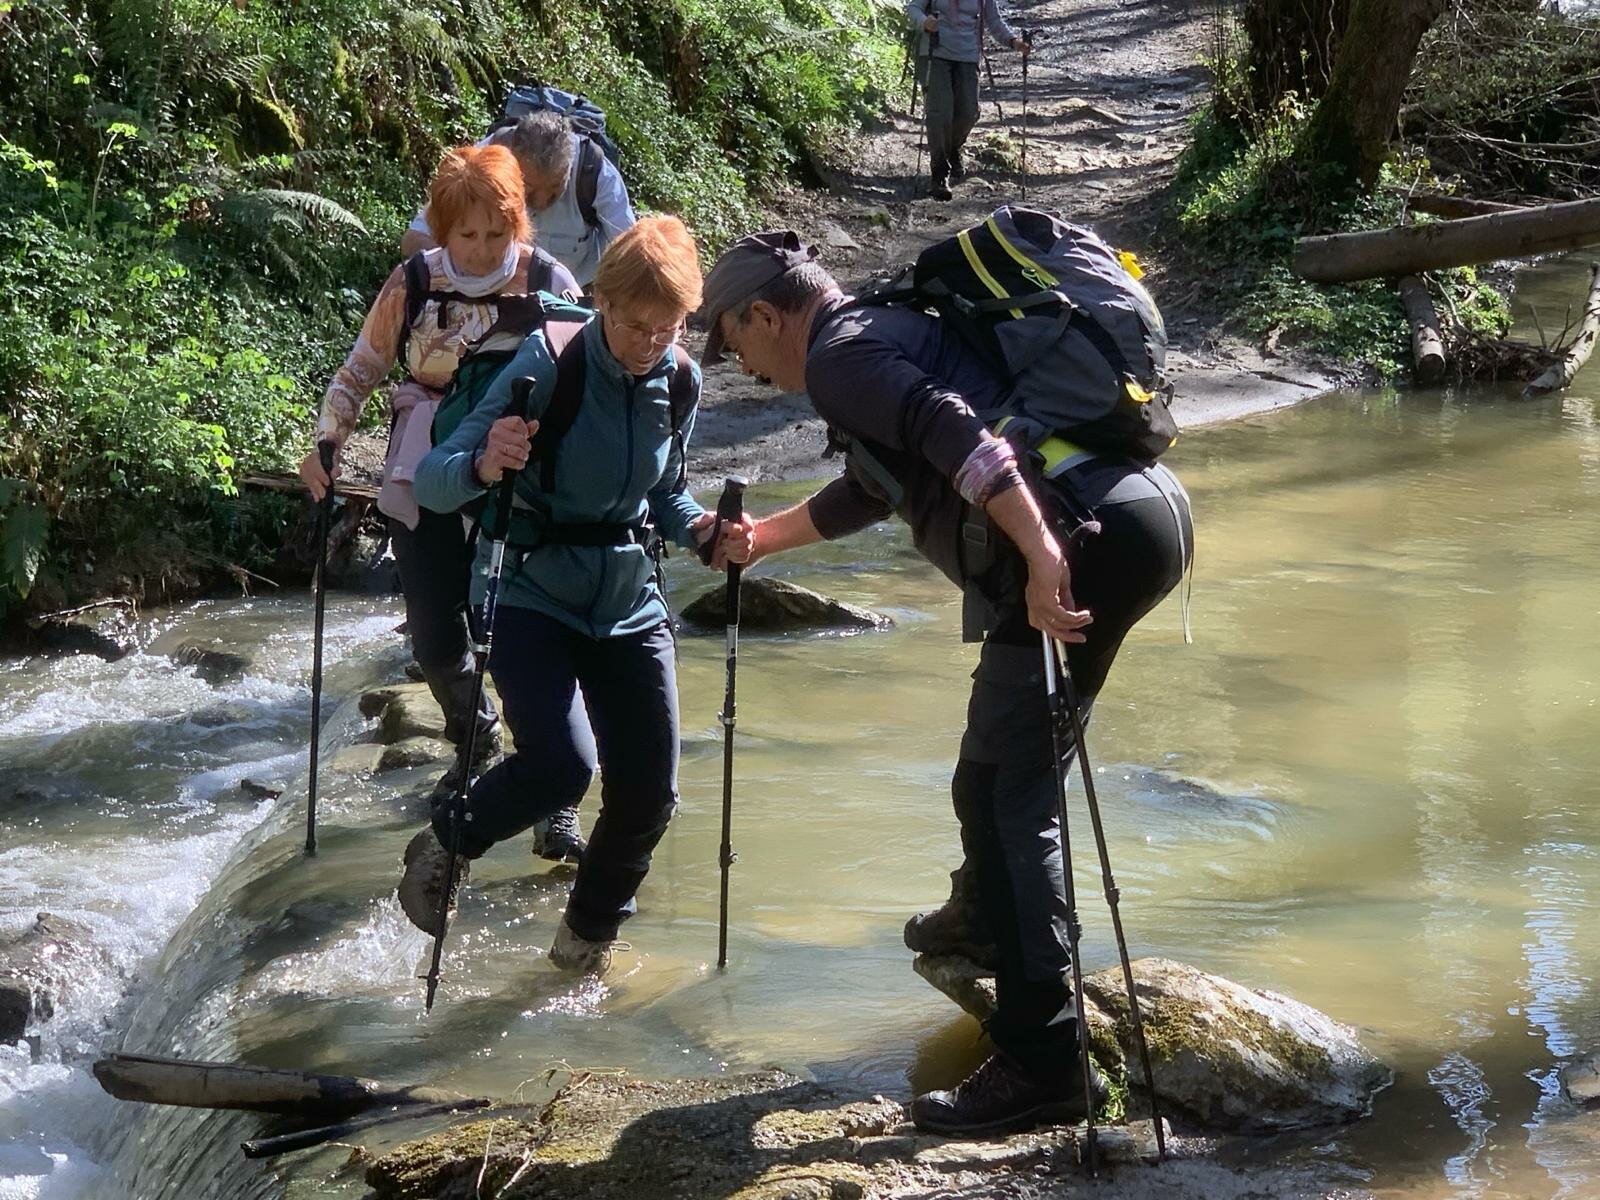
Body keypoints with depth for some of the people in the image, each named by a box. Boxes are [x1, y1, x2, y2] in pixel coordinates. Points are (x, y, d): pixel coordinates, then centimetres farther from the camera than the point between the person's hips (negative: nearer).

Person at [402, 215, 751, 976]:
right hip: (533, 596, -5)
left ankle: (587, 942, 29)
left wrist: (705, 530, -7)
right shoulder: (548, 366, -19)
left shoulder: (680, 382, -2)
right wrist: (484, 465, -43)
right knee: (561, 763, -25)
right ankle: (444, 849, 6)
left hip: (630, 607, 5)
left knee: (649, 792, 3)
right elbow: (432, 483, -21)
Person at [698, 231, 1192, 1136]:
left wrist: (1041, 555, -28)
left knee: (1003, 793, -7)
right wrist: (759, 538, 56)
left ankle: (1041, 1063, -8)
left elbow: (959, 435, -20)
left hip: (1087, 541, -10)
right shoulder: (895, 328, 30)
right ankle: (993, 918, 47)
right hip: (1149, 508, 10)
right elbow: (873, 489, 45)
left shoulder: (839, 353, -1)